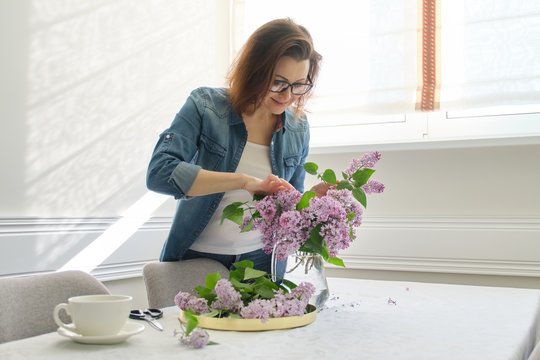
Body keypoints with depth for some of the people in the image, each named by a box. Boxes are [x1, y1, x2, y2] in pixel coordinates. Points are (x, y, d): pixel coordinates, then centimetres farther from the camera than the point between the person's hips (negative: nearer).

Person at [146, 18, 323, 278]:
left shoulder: (298, 129, -1)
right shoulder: (206, 105, -13)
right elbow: (159, 173, -26)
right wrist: (245, 181, -32)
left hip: (261, 262, 3)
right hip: (196, 257, -3)